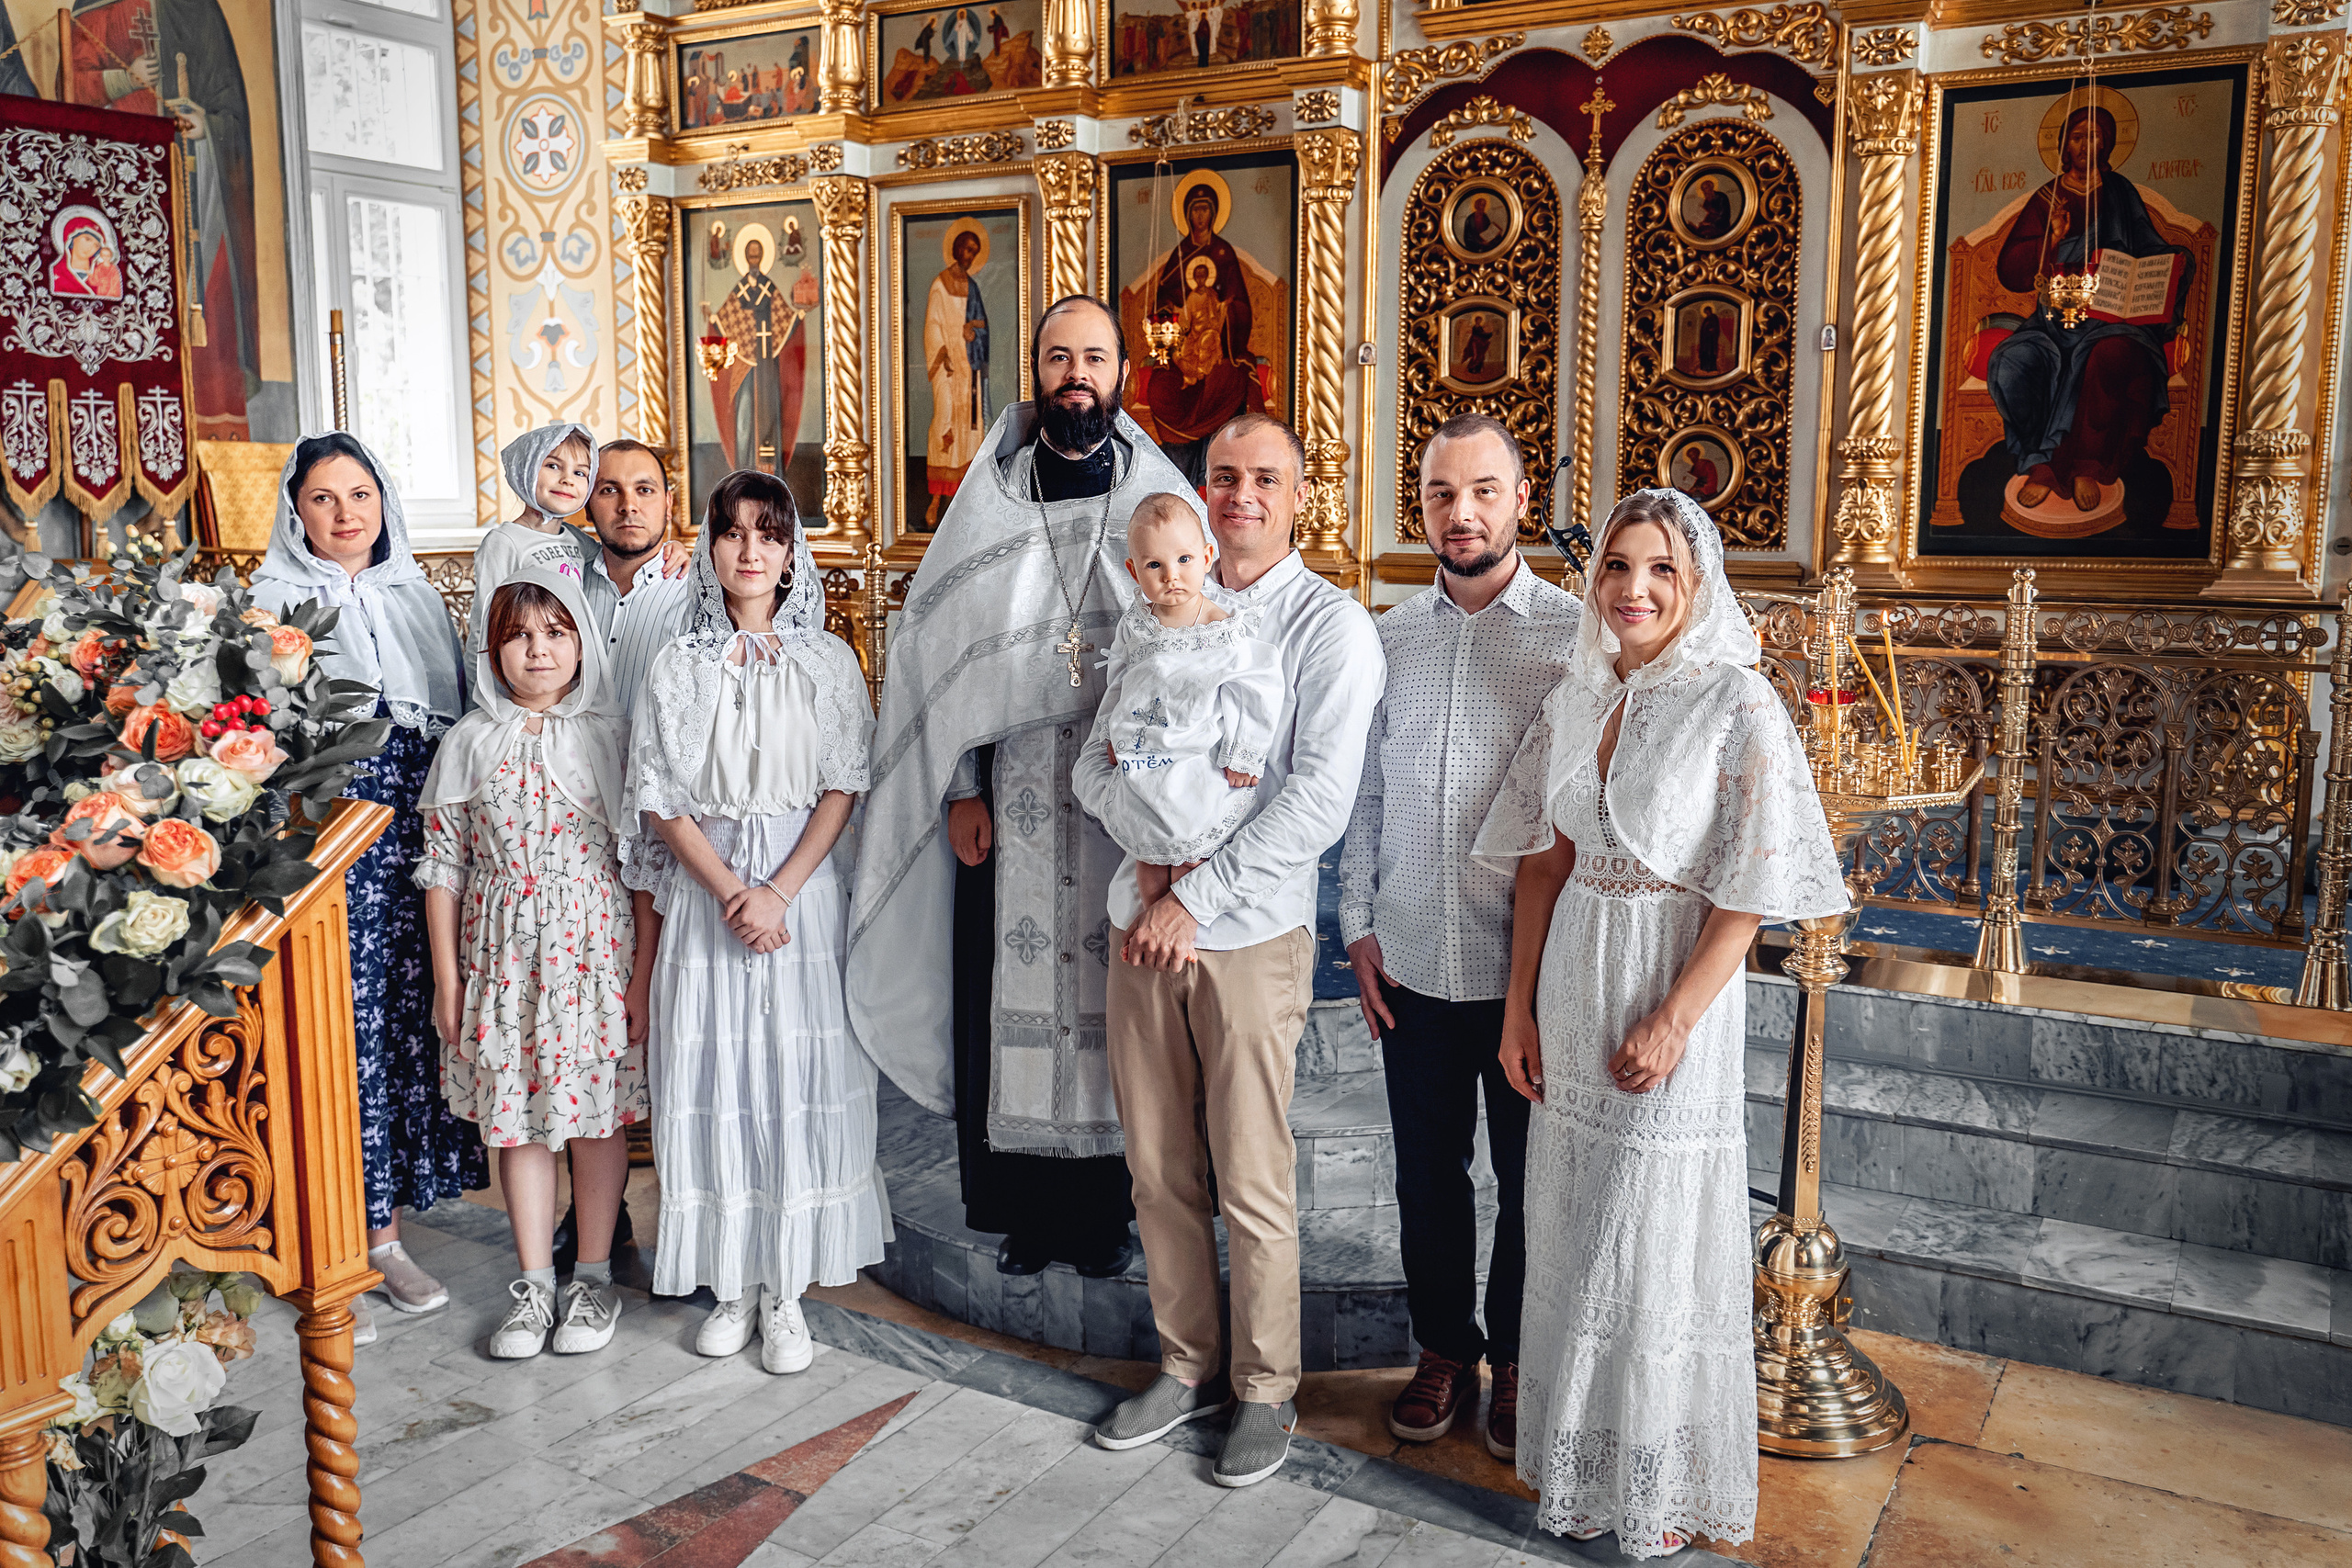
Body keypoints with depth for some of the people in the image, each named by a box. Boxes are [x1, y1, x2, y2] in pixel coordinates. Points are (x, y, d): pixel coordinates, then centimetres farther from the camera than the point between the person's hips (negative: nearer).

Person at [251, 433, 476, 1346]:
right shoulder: (274, 601, 0)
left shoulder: (415, 592, 14)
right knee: (337, 1029, -5)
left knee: (407, 1015, 7)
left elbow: (461, 714, 18)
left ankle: (385, 1233, 20)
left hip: (416, 834, 5)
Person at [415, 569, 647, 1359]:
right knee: (516, 1116, 9)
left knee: (598, 1114, 6)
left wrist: (646, 972, -5)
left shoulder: (610, 736, -2)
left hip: (595, 948, -2)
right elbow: (444, 866, 6)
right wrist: (447, 978, 3)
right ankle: (534, 1285, 22)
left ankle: (593, 1277, 21)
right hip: (502, 955, 2)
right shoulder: (469, 742, 3)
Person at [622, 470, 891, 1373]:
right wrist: (730, 890, -11)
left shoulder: (828, 662, 3)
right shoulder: (679, 667, 4)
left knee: (799, 1073, 0)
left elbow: (843, 788, -2)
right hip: (706, 888, 1)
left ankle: (786, 1289, 11)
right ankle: (733, 1282, 16)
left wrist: (779, 891, -13)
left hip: (802, 884, 0)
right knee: (716, 1075, 2)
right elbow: (661, 798, 0)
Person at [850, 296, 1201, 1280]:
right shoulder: (987, 500, 6)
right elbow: (939, 650, 4)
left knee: (1116, 992, 4)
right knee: (1012, 988, 4)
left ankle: (1106, 1207, 19)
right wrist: (960, 789, -2)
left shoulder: (1166, 500, 3)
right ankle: (1026, 1208, 19)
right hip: (1010, 802, 1)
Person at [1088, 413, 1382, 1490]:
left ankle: (1266, 1390, 20)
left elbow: (1320, 799, -14)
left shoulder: (1331, 624, -4)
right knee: (1157, 1167, 11)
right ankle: (1188, 1368, 28)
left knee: (1252, 1181, 2)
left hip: (1251, 931, -5)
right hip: (1143, 920, 5)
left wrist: (1196, 897, -15)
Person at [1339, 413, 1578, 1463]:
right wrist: (1358, 929, 7)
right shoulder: (1387, 639, 7)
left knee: (1529, 1181, 11)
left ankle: (1517, 1363, 31)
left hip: (1527, 968, -3)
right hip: (1411, 966, 3)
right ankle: (1444, 1353, 33)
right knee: (1427, 1176, 14)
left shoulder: (1576, 637, -5)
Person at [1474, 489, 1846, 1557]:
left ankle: (1665, 1489, 26)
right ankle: (1577, 1467, 34)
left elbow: (1749, 890, -14)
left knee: (1658, 1241, 6)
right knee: (1573, 1236, 15)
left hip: (1673, 994, -5)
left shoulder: (1738, 707, -12)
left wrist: (1673, 1019, -18)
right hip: (1571, 993, 5)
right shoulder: (1575, 698, 5)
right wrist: (1520, 1006, 3)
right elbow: (1544, 859, 6)